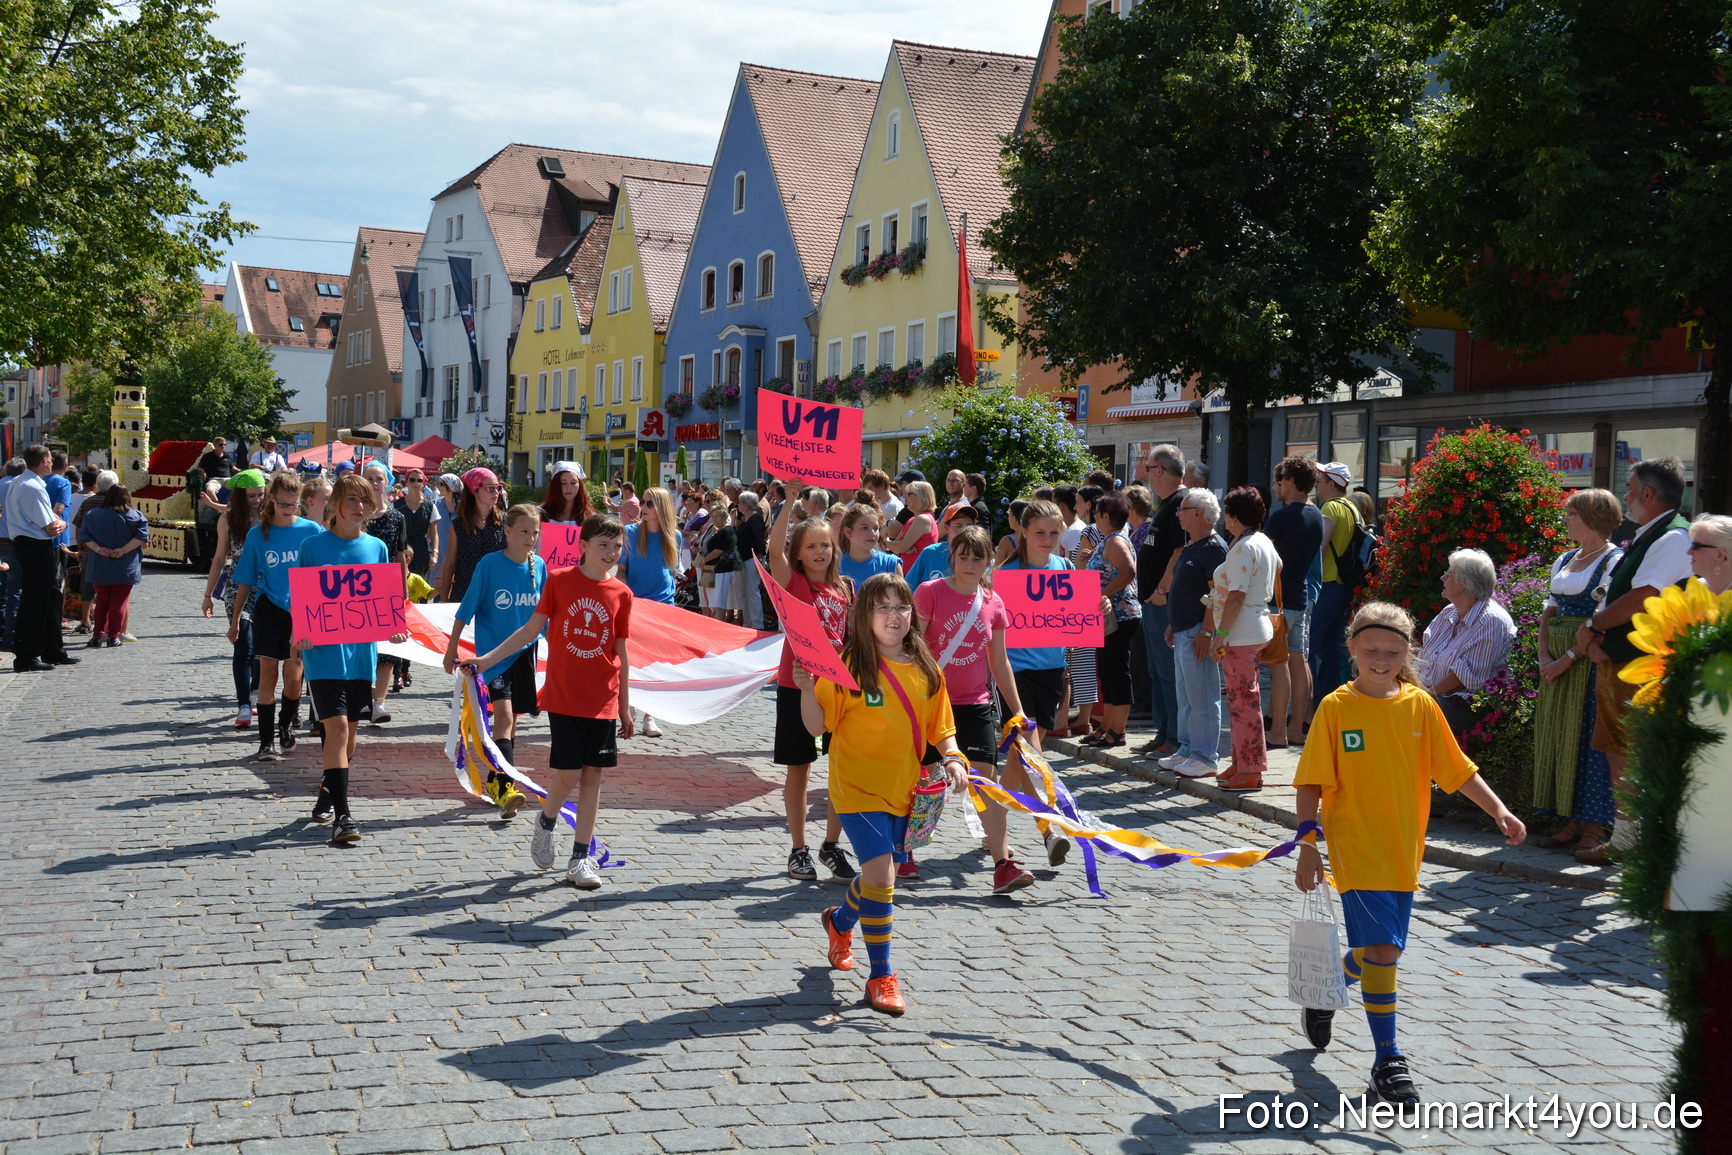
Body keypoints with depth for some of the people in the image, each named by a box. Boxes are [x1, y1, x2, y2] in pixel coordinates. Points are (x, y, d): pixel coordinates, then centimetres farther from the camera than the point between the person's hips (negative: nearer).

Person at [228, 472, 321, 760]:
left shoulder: (311, 531, -1)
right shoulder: (257, 534, 1)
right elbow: (245, 581, 7)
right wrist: (235, 620, 7)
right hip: (268, 609, 0)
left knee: (293, 677, 1)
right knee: (268, 673, -3)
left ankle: (287, 728, 27)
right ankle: (266, 741, 1)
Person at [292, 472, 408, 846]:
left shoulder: (376, 548, 8)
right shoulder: (314, 546, -2)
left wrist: (393, 629, -5)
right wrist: (299, 632, -17)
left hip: (362, 651, 4)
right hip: (324, 650, -4)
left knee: (350, 730, 12)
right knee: (336, 726, -13)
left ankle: (328, 794, 33)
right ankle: (342, 815, -13)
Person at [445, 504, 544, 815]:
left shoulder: (539, 566, 3)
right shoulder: (489, 564, -9)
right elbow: (467, 608, -4)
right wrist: (452, 647, -2)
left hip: (525, 650, 5)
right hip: (493, 650, -5)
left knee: (512, 717, 11)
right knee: (503, 710, -18)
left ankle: (494, 781, 26)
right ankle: (505, 789, -23)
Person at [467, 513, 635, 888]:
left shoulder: (621, 593, 2)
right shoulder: (559, 580, -3)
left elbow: (621, 651, 7)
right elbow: (532, 628, 2)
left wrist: (625, 706, 9)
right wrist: (487, 659, -3)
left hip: (603, 701, 2)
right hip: (563, 696, -2)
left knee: (592, 774, 4)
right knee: (567, 774, -6)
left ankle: (581, 858, 13)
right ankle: (546, 822, 26)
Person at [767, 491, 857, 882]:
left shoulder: (845, 588, 7)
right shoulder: (792, 583, -4)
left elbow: (853, 637, 14)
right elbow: (774, 549, -23)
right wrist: (791, 499, -28)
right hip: (798, 685, -3)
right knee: (798, 770, 5)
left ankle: (832, 845, 17)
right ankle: (799, 850, 15)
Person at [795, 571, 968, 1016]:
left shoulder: (927, 670, 4)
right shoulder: (848, 664, -10)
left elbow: (940, 728, 10)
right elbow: (818, 726, -9)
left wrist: (952, 758, -8)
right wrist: (807, 689, -26)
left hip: (906, 791, 5)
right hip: (858, 788, -5)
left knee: (880, 875, 19)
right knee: (881, 873, -16)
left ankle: (840, 922, 52)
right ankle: (881, 976, -3)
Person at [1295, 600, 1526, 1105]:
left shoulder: (1420, 705, 2)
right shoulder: (1336, 707, -7)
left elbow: (1457, 769, 8)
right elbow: (1311, 783, -6)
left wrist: (1498, 809, -4)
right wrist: (1307, 844, -10)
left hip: (1404, 850, 4)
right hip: (1355, 846, -4)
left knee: (1376, 948, 13)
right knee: (1382, 949, -13)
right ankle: (1387, 1063, -4)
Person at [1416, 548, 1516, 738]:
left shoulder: (1492, 621, -12)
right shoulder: (1449, 612, 16)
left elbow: (1467, 674, -18)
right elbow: (1423, 656, 16)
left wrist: (1430, 694, -15)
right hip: (1426, 693, 9)